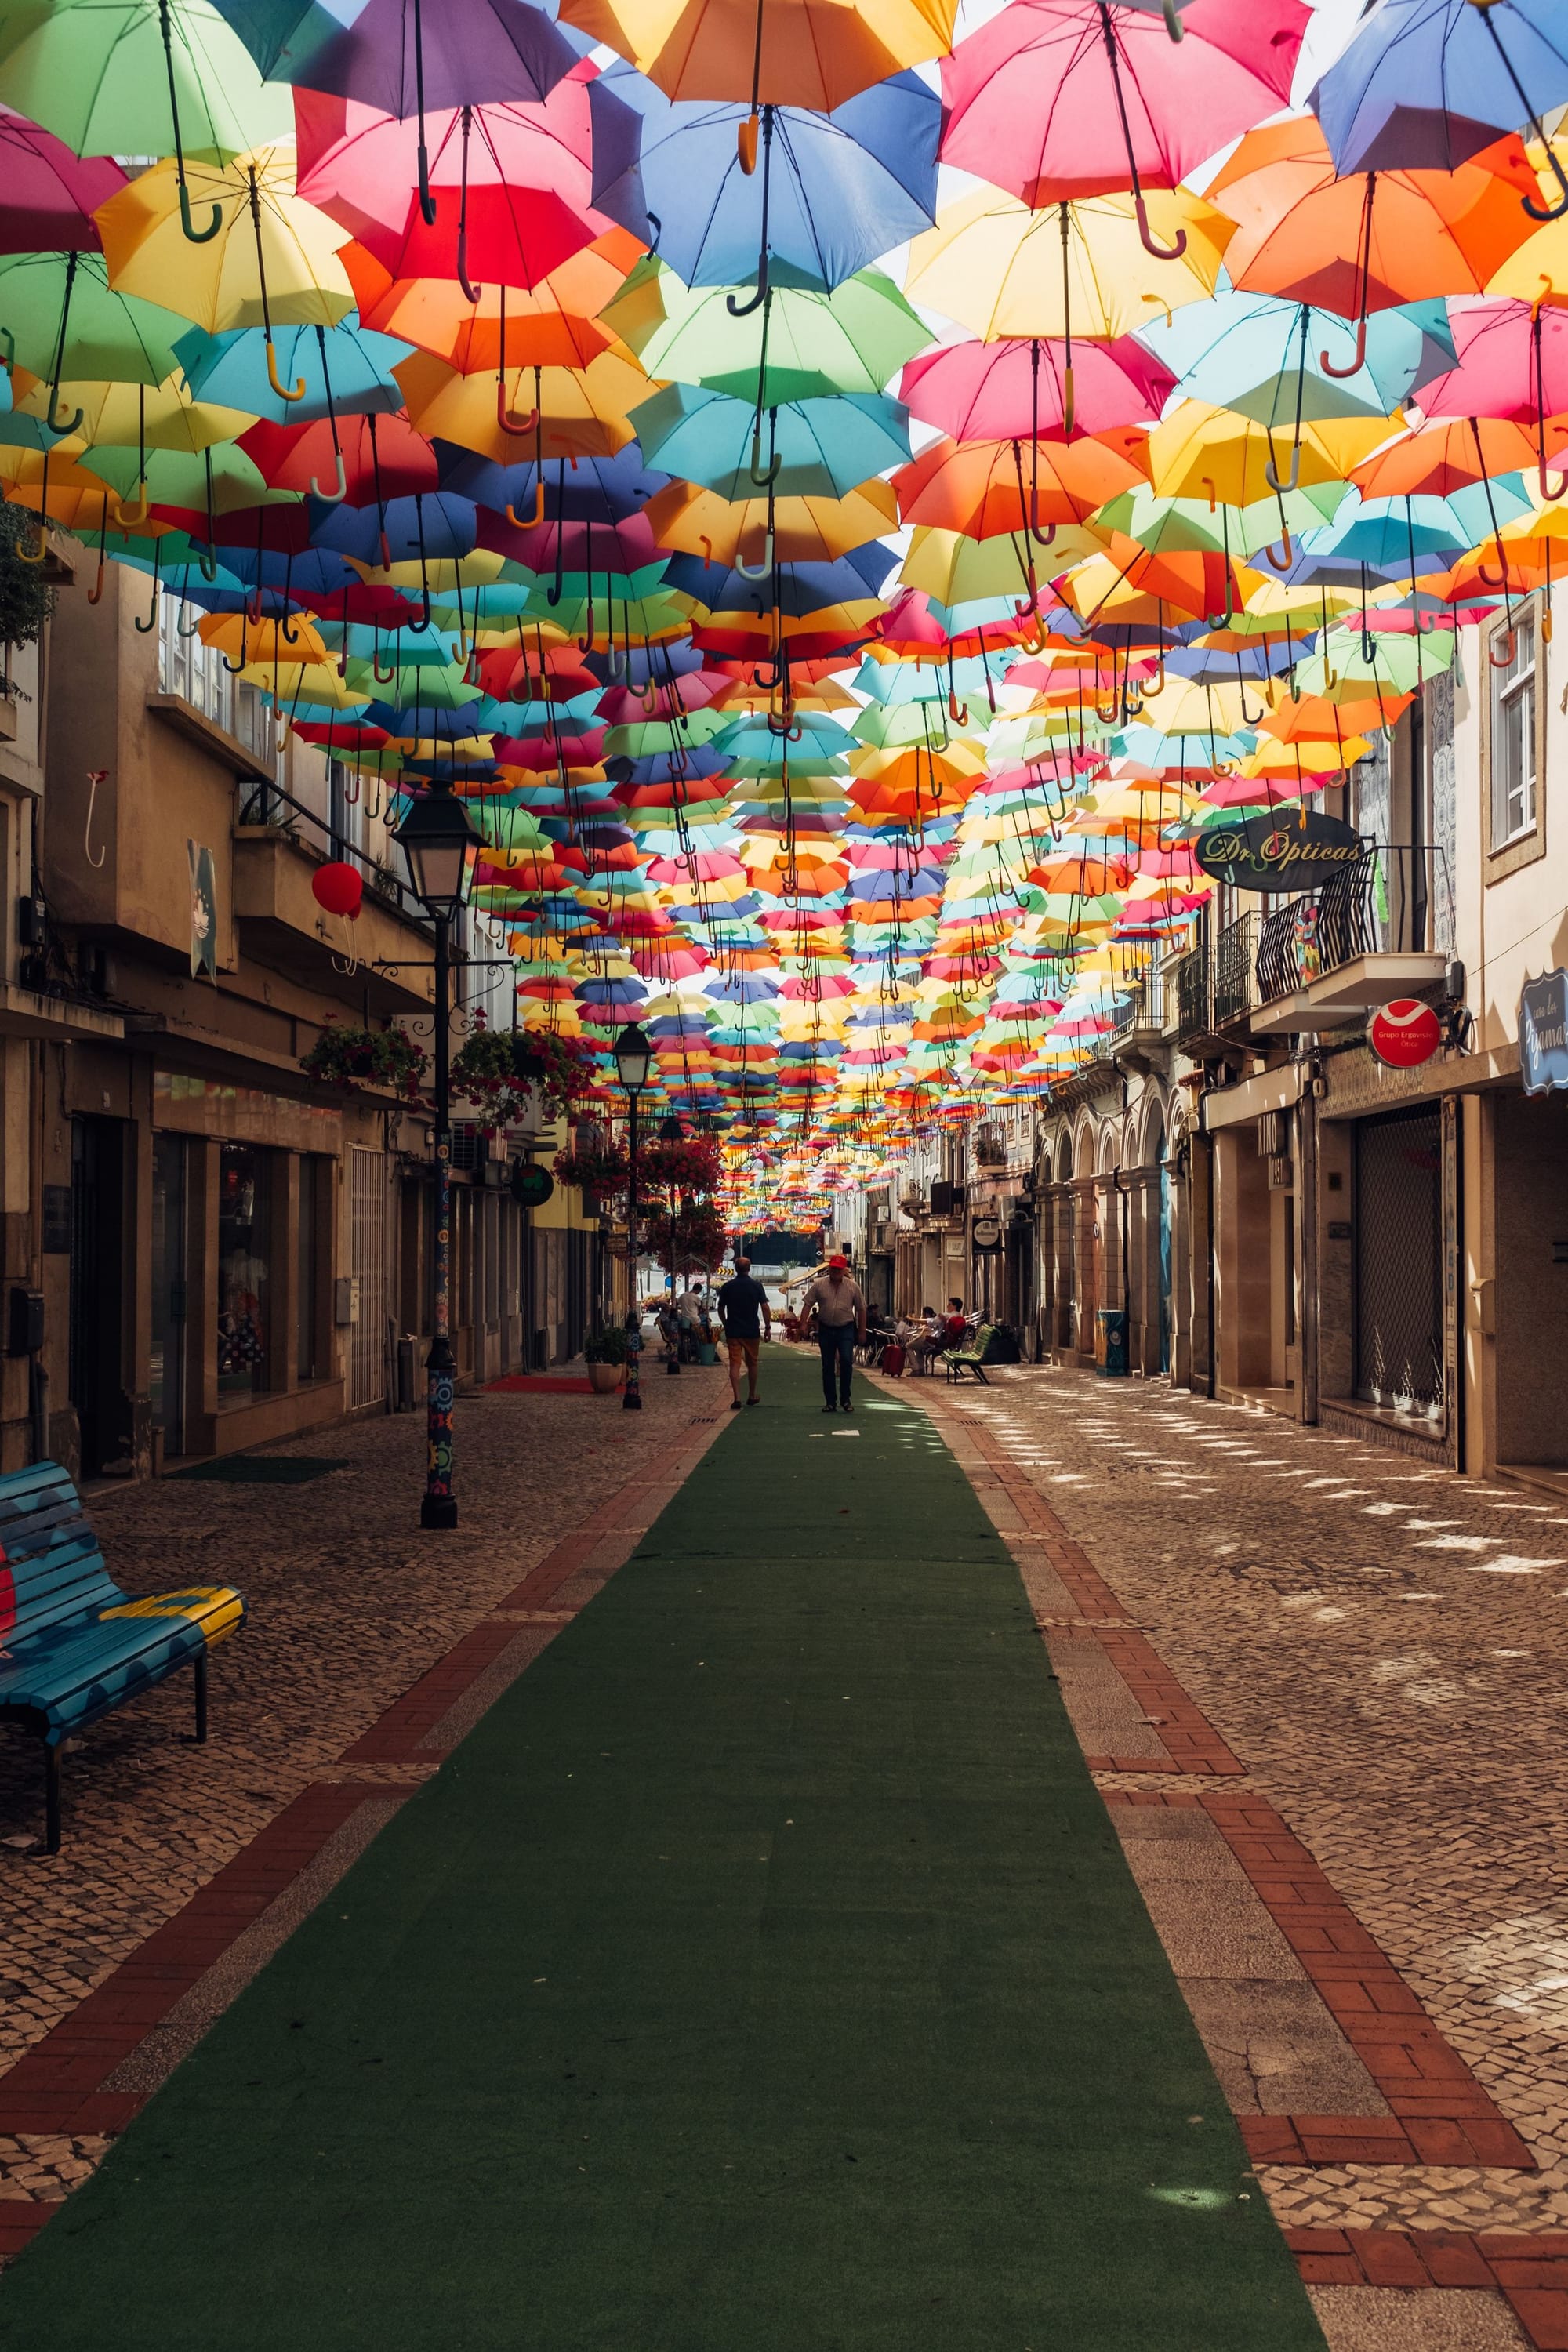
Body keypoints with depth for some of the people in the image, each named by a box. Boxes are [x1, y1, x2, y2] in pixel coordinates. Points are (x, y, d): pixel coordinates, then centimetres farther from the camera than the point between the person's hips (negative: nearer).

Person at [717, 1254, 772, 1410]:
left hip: (733, 1331, 0)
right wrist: (768, 1328, -1)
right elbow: (765, 1308, -7)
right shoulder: (756, 1286, -3)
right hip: (752, 1331, 0)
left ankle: (737, 1398, -13)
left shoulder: (727, 1287, 1)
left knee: (735, 1365, -2)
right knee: (752, 1364, 15)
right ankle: (752, 1396, 25)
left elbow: (721, 1309, 8)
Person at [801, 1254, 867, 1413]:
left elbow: (861, 1309, 6)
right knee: (827, 1366, 5)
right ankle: (830, 1401, 13)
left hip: (846, 1329, -1)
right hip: (826, 1329, 1)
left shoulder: (853, 1286, 1)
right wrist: (804, 1324, -12)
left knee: (846, 1361, -15)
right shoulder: (819, 1285, -1)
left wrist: (862, 1332, 5)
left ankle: (845, 1399, -2)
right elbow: (807, 1304, -1)